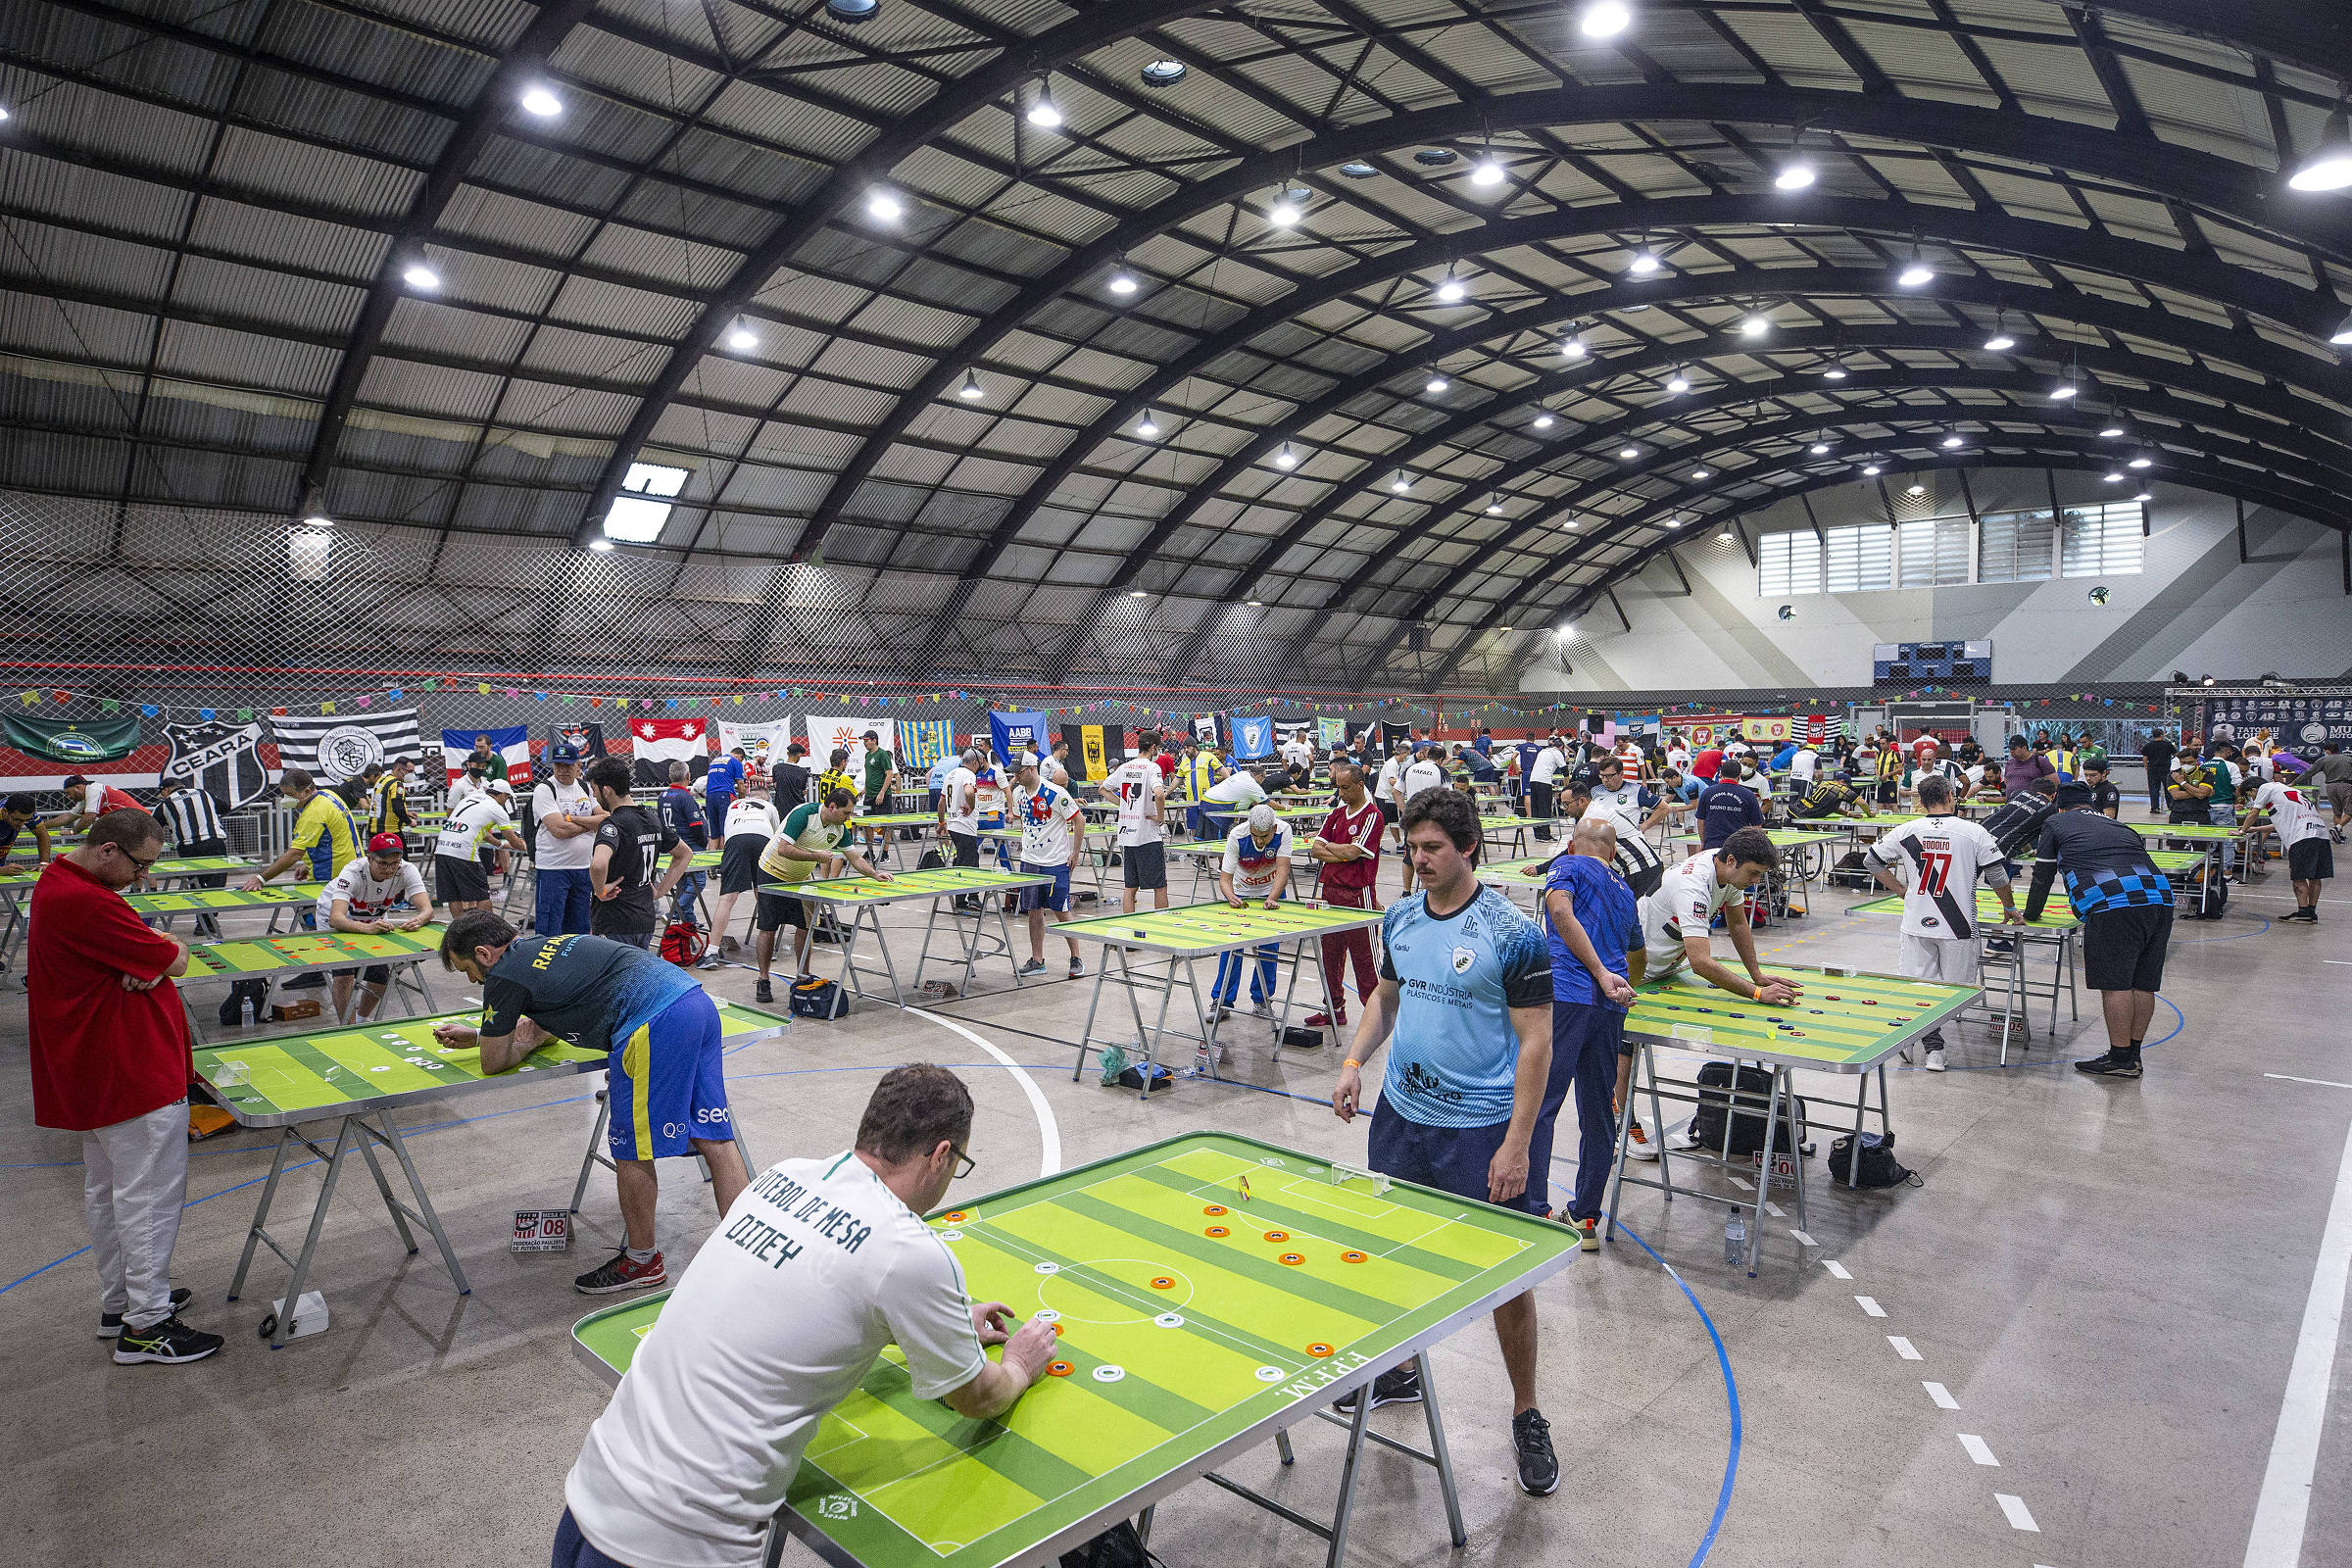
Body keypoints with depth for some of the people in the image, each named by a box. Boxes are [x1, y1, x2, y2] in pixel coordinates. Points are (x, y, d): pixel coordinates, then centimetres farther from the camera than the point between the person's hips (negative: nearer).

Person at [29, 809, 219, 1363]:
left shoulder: (56, 882, 10)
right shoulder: (86, 903, -25)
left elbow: (139, 943, 10)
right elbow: (175, 960, -21)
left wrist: (147, 959, -12)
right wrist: (168, 948, 2)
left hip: (91, 1071, 11)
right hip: (134, 1073, -11)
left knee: (105, 1190, 19)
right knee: (150, 1195, -3)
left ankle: (118, 1304, 32)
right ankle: (145, 1324, 4)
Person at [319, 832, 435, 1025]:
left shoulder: (406, 871, -30)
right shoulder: (353, 873, -39)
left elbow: (427, 909, -37)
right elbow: (335, 919, -50)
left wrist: (418, 920, -61)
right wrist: (367, 928, -68)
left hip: (375, 918, 3)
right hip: (337, 920, -3)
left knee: (381, 976, -3)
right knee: (344, 975, -20)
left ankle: (363, 1019, 25)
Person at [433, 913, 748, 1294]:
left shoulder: (504, 976, 2)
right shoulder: (546, 943, 28)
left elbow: (493, 1063, 13)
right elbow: (539, 1030, 41)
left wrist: (523, 1045, 32)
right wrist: (473, 1036, 41)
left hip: (656, 1025, -9)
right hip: (698, 1002, 9)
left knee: (631, 1148, 7)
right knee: (713, 1136, 10)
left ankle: (642, 1260, 23)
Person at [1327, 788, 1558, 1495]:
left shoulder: (1513, 934, -15)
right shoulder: (1400, 918, 2)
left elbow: (1535, 1041, -14)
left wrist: (1516, 1144, -17)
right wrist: (1355, 1061, 1)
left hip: (1484, 1127, -5)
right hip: (1402, 1115, 6)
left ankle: (1526, 1416, 26)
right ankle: (1398, 1372, 42)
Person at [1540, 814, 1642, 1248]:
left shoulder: (1568, 866, 9)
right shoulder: (1626, 893, 27)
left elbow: (1560, 909, -12)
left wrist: (1602, 975, -13)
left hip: (1565, 995, -6)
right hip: (1611, 1006, 6)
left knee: (1538, 1104, -6)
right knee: (1597, 1115, 12)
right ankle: (1585, 1219, 19)